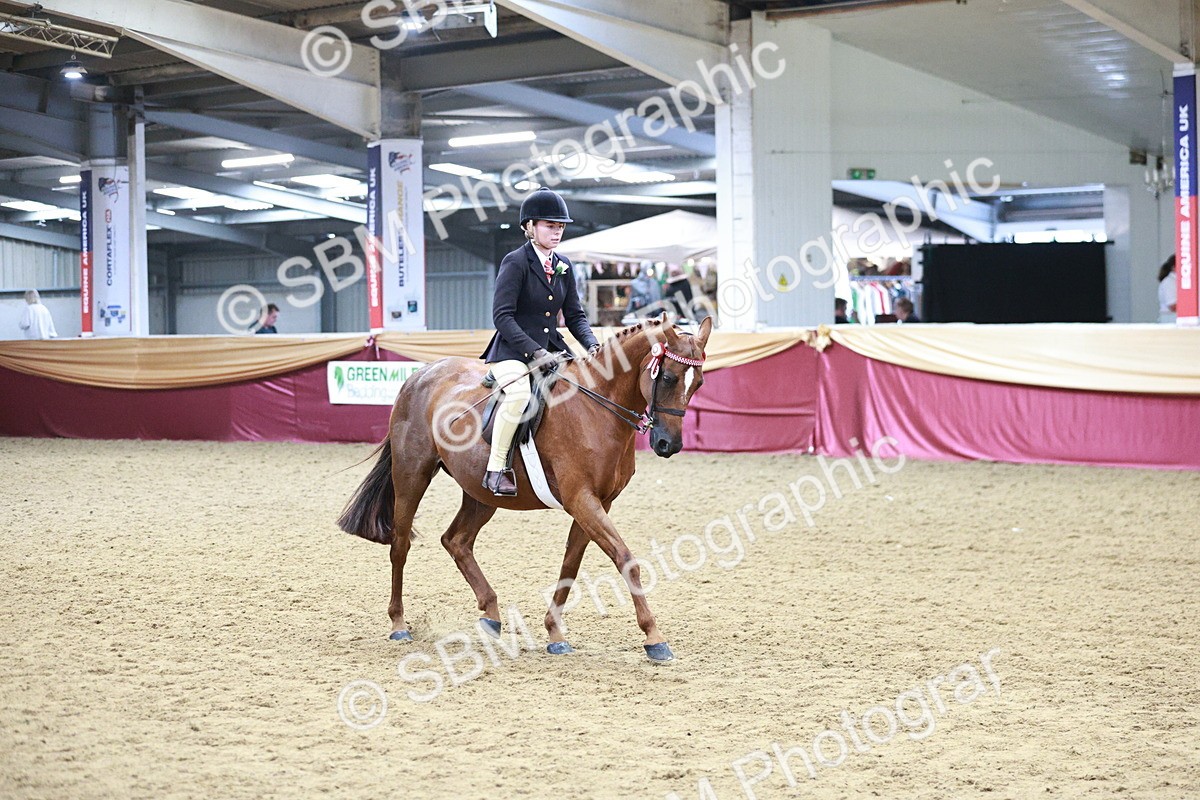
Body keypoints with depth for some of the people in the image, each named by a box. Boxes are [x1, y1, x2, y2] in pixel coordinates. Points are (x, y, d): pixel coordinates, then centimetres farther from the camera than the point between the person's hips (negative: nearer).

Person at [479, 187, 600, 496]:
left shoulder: (563, 266, 12)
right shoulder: (515, 262, -8)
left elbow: (575, 315, 16)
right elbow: (502, 315, -16)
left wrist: (592, 345, -4)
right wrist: (535, 352, -23)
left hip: (551, 349, 7)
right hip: (512, 351, -7)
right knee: (520, 392, -36)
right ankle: (495, 468, -26)